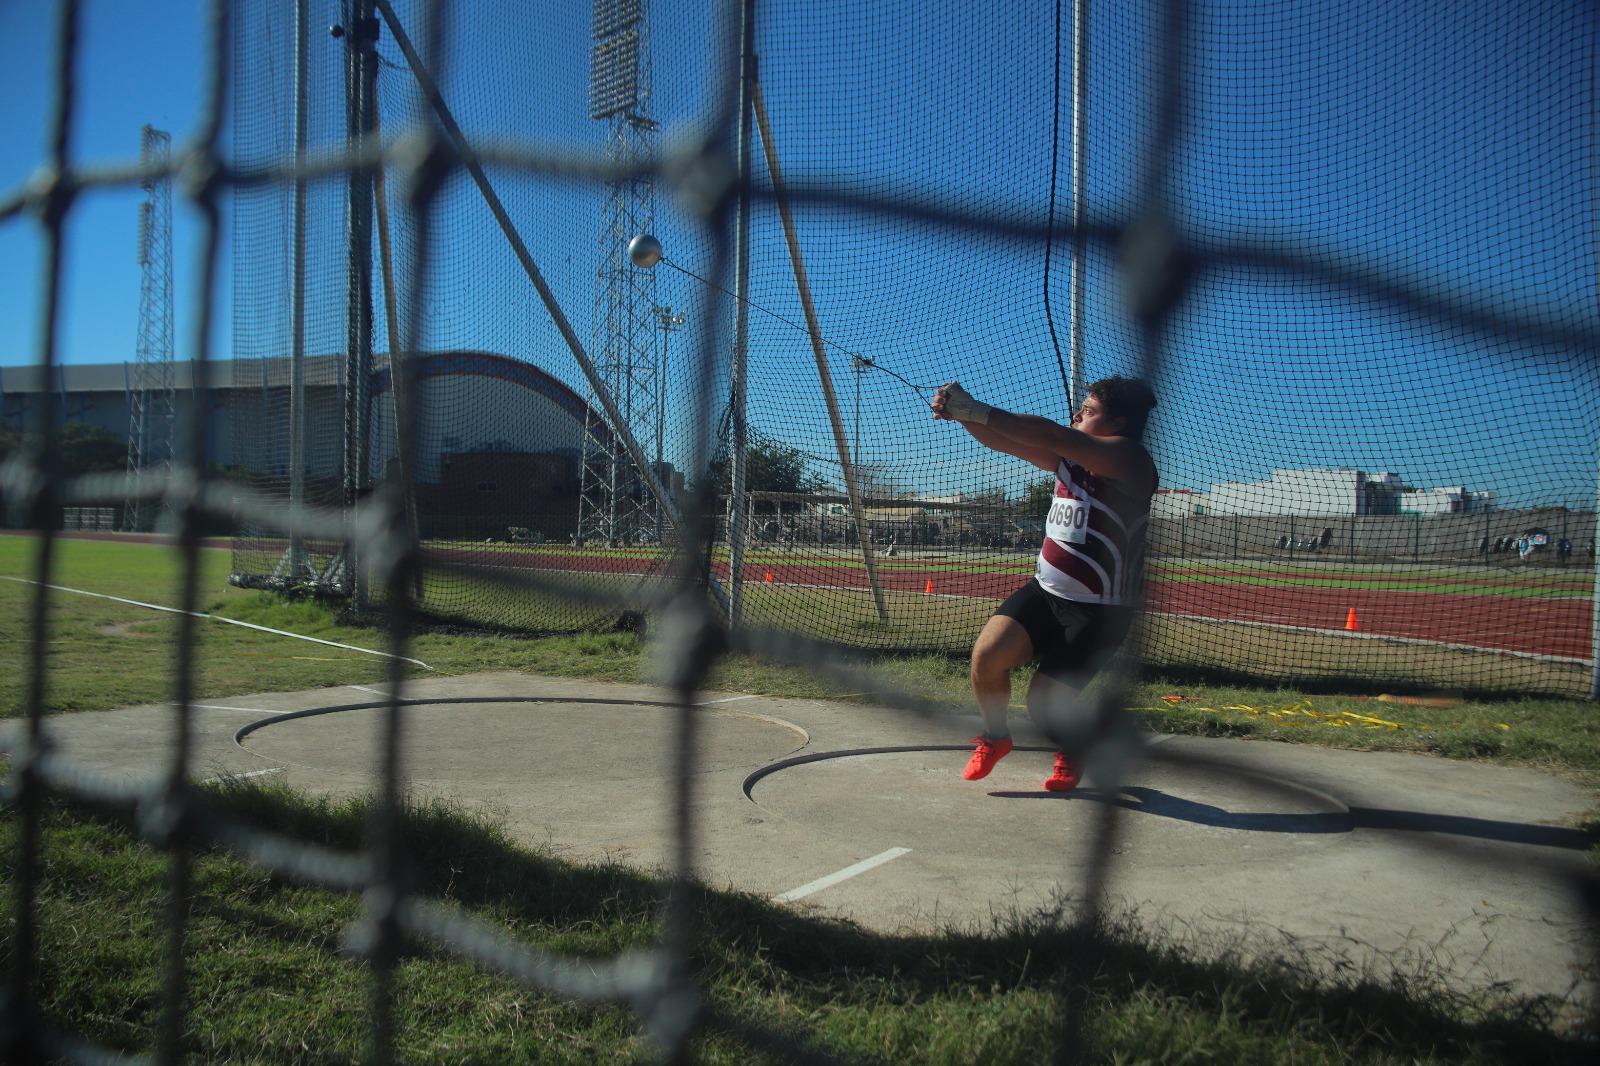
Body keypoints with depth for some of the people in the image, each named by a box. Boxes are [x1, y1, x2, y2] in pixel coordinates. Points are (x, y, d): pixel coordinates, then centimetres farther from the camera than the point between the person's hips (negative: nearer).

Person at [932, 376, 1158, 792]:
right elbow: (1006, 441, 0)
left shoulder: (1129, 458, -14)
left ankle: (1072, 751, 30)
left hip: (1098, 611, -6)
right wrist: (961, 413, -19)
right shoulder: (1070, 459, 9)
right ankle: (995, 737, 11)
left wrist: (978, 411, -29)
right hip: (1045, 590, 6)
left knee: (1043, 703, -6)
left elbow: (1054, 435, -26)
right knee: (987, 654, -17)